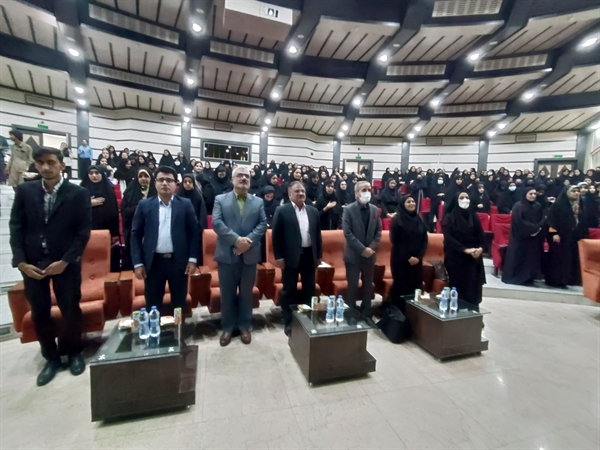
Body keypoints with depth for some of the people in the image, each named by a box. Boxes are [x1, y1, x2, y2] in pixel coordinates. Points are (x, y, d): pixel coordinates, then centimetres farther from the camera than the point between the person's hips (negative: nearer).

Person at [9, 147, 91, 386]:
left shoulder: (78, 193, -7)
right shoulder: (24, 191, 2)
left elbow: (83, 231, -9)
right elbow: (16, 228, 3)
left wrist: (64, 261, -13)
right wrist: (21, 262, -6)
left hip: (65, 263, -3)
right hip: (32, 263, 3)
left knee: (71, 311, 7)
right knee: (40, 314, 11)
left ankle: (73, 353, 30)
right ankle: (51, 357, 30)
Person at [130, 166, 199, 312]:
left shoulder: (185, 204, 0)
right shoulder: (144, 205, 2)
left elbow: (194, 232, 0)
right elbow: (135, 234, 3)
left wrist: (193, 259, -5)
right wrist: (137, 263, -2)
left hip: (179, 261, 0)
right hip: (153, 262, 1)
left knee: (179, 304, 13)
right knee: (152, 306, 11)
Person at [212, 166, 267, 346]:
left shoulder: (258, 202, 8)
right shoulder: (220, 199, 3)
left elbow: (263, 224, -2)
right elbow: (217, 223, -9)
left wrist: (248, 240, -17)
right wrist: (237, 240, -20)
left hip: (250, 255, 1)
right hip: (227, 254, -1)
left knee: (246, 293, 12)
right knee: (227, 294, 10)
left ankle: (244, 326, 28)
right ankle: (227, 327, 27)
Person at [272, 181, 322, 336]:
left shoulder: (313, 211, 9)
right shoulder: (282, 211, -5)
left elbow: (317, 234, 12)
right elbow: (276, 235, -7)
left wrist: (319, 255, 10)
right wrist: (279, 257, -11)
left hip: (309, 255, 5)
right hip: (291, 256, -4)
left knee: (309, 288, 14)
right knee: (289, 290, 8)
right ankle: (289, 322, 22)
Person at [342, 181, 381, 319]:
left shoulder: (375, 209, 6)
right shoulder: (349, 209, -7)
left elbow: (378, 231, 6)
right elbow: (347, 233, -14)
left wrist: (371, 248, -9)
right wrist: (362, 249, -18)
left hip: (369, 254, 4)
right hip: (353, 254, -4)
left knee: (368, 285, 13)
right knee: (352, 286, 4)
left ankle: (366, 313, 28)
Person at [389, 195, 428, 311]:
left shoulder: (419, 220, 10)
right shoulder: (397, 220, -5)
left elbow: (424, 240, 8)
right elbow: (395, 241, -9)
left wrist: (419, 256, -5)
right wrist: (408, 257, -11)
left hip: (417, 260, 5)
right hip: (401, 260, -5)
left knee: (416, 286, 6)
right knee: (401, 286, -1)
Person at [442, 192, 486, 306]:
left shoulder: (473, 216, 10)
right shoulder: (449, 217, -2)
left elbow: (481, 235, 5)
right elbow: (448, 238, -12)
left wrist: (480, 248, -14)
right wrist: (465, 249, -20)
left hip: (474, 258, 4)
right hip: (456, 258, -4)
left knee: (473, 287, 3)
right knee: (459, 289, -3)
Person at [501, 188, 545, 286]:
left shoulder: (538, 206, 12)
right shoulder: (518, 206, -5)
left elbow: (542, 220, 9)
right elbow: (519, 221, -13)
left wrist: (537, 228, -10)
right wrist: (531, 228, -14)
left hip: (535, 237, 5)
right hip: (521, 236, -5)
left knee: (532, 257, 6)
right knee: (518, 257, -3)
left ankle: (528, 278, 14)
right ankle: (514, 277, 5)